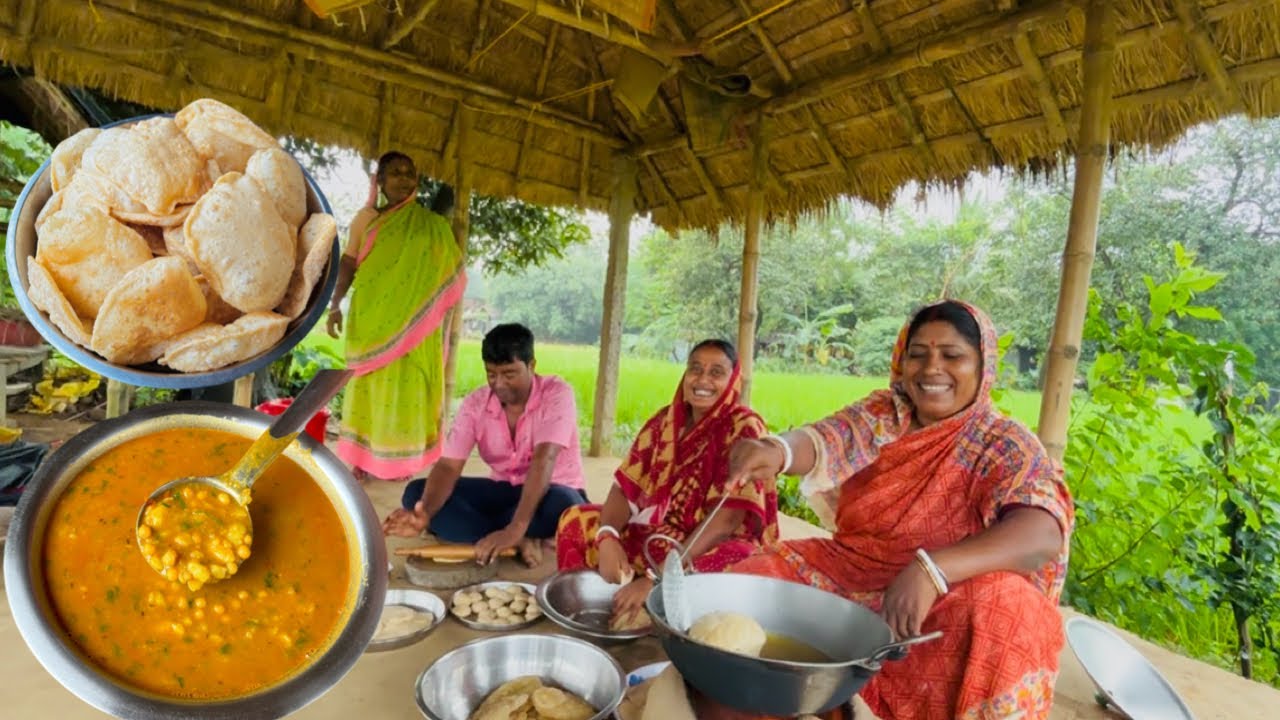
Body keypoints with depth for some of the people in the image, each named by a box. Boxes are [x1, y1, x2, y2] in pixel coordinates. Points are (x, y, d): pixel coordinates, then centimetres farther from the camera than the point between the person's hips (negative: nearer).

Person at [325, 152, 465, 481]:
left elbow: (451, 273, 6)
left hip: (412, 322, -1)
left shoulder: (432, 224, 5)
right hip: (371, 317, 1)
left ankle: (399, 460, 11)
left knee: (405, 385, 2)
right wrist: (335, 304, 0)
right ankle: (363, 458, 13)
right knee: (367, 383, 4)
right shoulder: (366, 218, 6)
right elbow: (349, 263, 6)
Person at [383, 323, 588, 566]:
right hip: (503, 491, 5)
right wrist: (425, 512, -36)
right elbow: (449, 466, -15)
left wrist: (515, 528, -43)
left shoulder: (557, 394, -20)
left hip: (551, 491, -4)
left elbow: (543, 460, -32)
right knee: (415, 492, -14)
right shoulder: (474, 403, -8)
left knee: (562, 505, -41)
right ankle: (519, 543, -24)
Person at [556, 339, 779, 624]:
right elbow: (626, 487, -4)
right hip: (658, 534, 5)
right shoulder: (665, 421, 0)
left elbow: (726, 521, -25)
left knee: (733, 566, -39)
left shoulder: (744, 428, -18)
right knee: (576, 521, -6)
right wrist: (608, 539, -26)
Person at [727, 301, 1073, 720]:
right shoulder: (880, 413, 4)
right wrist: (777, 450, -39)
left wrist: (931, 571, -38)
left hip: (949, 599, -3)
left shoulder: (1007, 446, -6)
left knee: (999, 611, -33)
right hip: (847, 575, 3)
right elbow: (822, 441, -14)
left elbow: (1043, 534, -22)